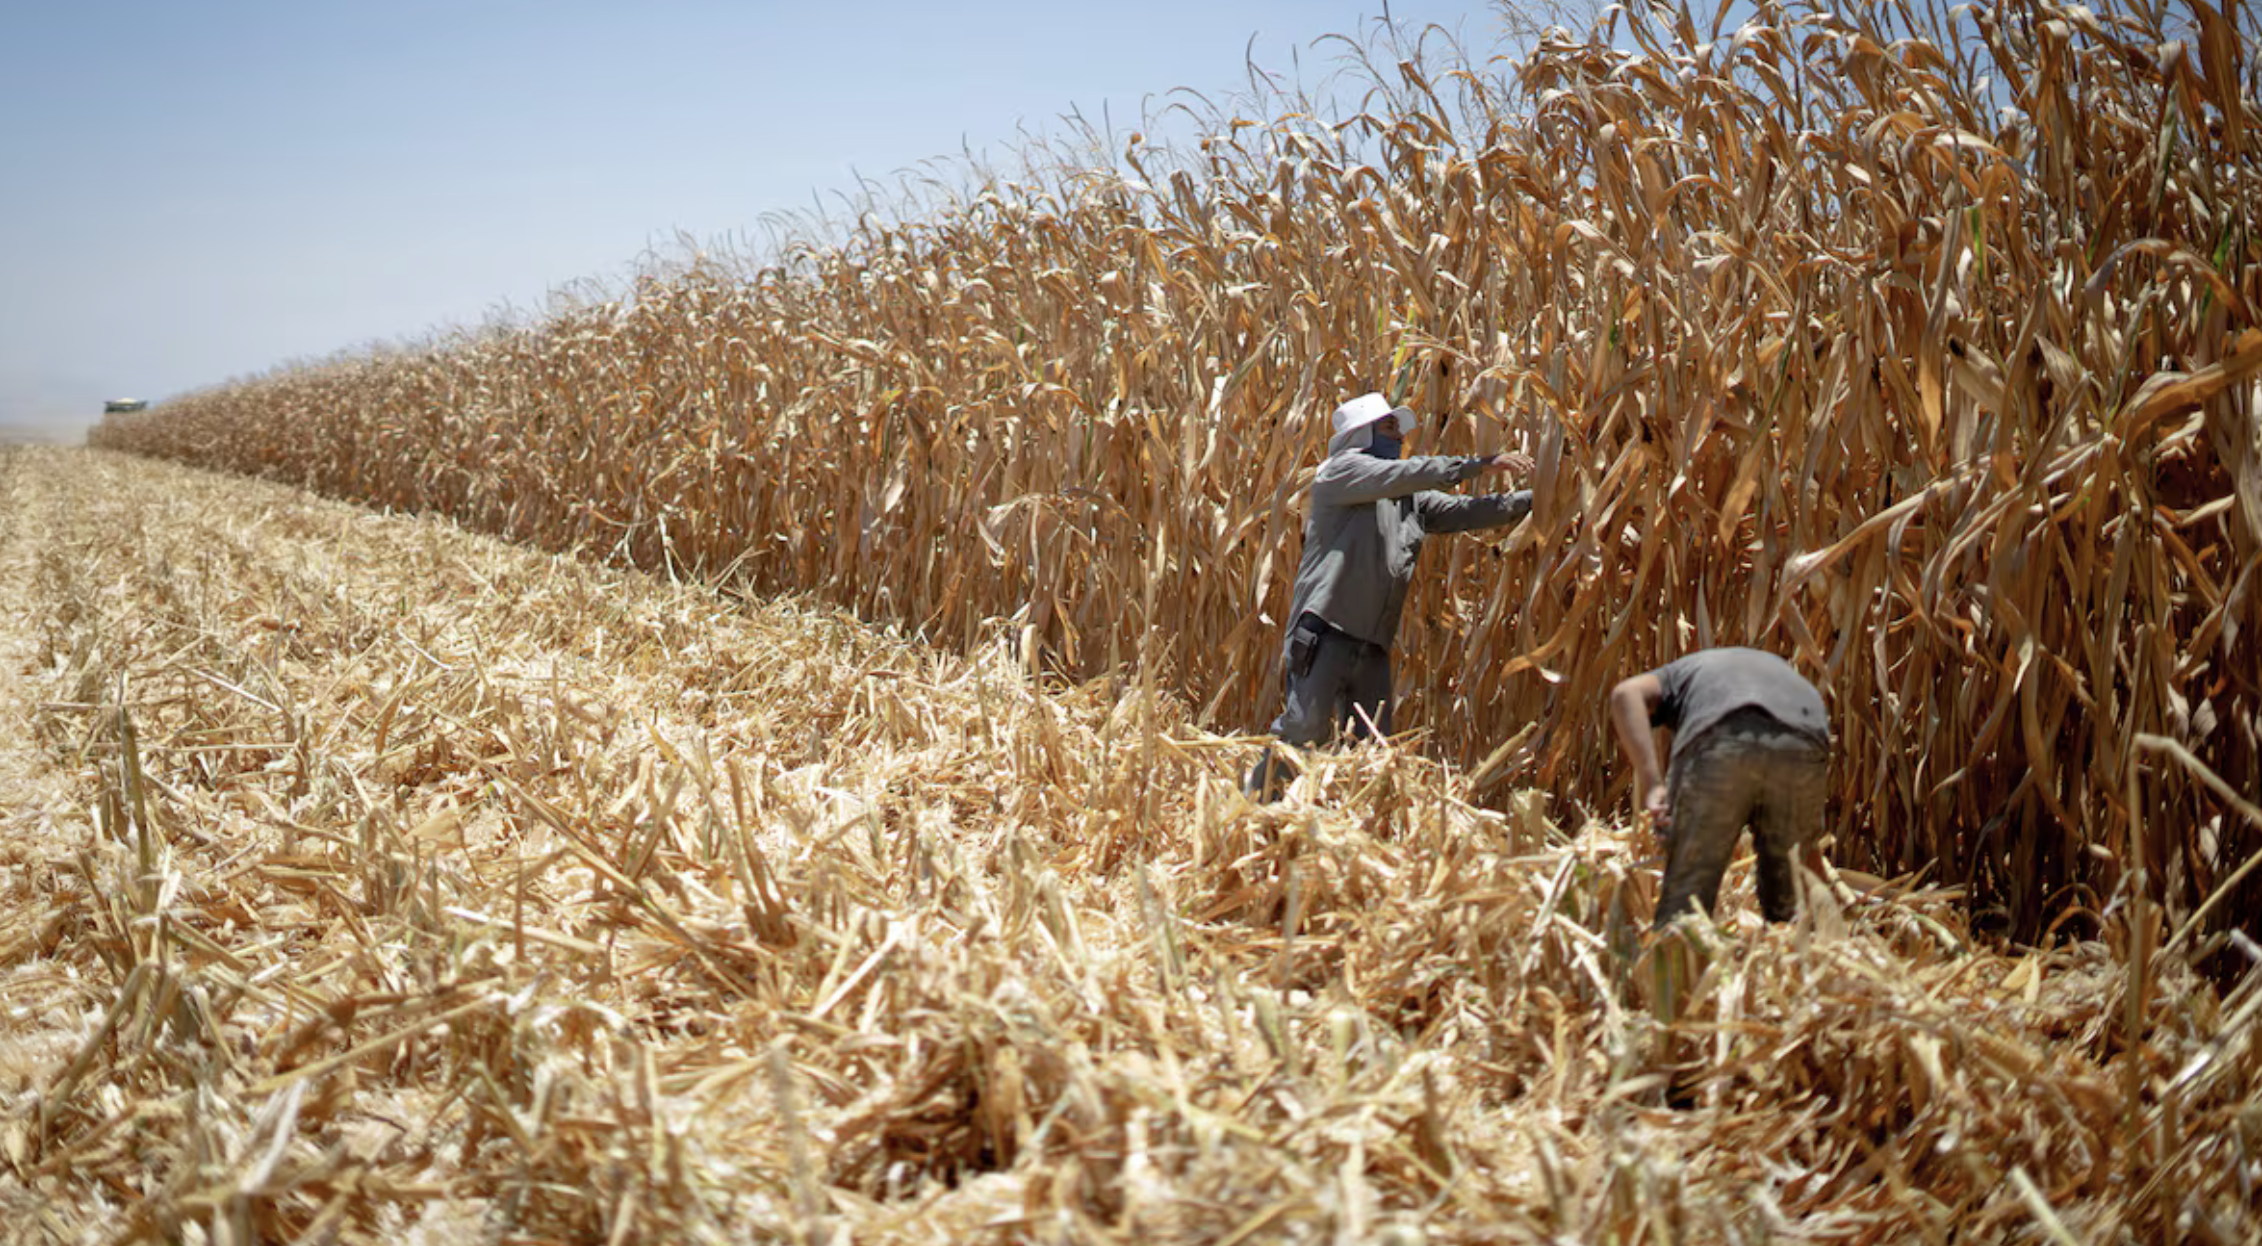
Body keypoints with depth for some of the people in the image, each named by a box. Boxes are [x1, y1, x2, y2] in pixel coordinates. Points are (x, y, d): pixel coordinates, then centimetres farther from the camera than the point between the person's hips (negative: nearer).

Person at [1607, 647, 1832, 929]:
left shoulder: (1680, 671, 37)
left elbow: (1626, 693, 9)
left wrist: (1651, 784, 0)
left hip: (1721, 740, -3)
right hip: (1803, 749, 3)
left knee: (1685, 895, 5)